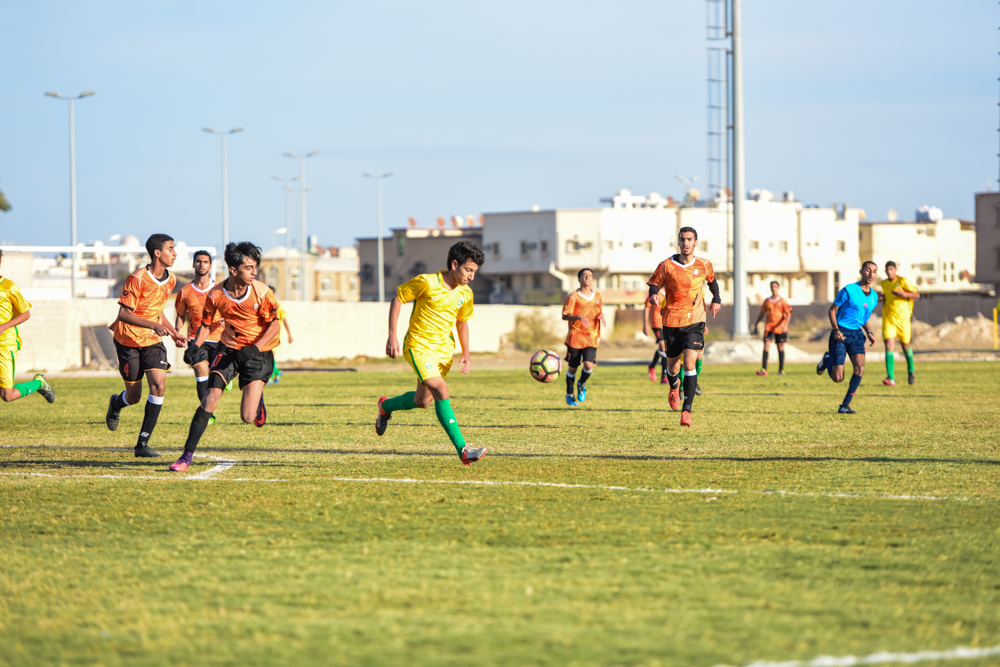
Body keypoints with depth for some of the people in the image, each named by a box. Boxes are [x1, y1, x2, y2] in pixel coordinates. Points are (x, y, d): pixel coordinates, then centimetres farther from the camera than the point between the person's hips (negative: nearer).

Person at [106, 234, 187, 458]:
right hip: (129, 340, -5)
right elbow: (124, 314, -22)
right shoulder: (137, 279, -20)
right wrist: (154, 325, -32)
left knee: (159, 384, -16)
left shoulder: (170, 280, 4)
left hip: (153, 341, 5)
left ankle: (143, 443, -10)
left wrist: (173, 332, 6)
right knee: (134, 396, 3)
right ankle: (116, 404, 44)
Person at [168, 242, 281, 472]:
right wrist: (196, 345, -11)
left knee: (248, 417, -11)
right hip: (228, 349, 2)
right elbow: (206, 323, 6)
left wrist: (255, 348, -24)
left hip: (258, 352, -2)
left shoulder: (261, 292, -15)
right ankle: (187, 456, -7)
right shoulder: (216, 294, -9)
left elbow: (275, 324, -11)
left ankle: (257, 400, 29)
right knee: (210, 400, -15)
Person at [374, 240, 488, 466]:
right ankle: (463, 450, -27)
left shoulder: (465, 294, 0)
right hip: (418, 345, -7)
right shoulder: (426, 282, -17)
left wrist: (466, 355, 7)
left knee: (423, 401, 14)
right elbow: (397, 299, -6)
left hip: (444, 348, 7)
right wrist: (392, 335, -11)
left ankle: (386, 406, 47)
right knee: (441, 391, -23)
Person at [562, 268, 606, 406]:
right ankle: (570, 395, 22)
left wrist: (601, 316, 4)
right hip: (575, 336, -2)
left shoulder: (597, 295, 12)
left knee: (589, 365, -15)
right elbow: (565, 316, -9)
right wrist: (578, 317, -26)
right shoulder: (573, 296, -3)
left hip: (592, 337, 3)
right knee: (572, 367, 3)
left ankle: (582, 384, 17)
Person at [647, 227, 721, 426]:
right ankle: (674, 387, 49)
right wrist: (653, 295, -18)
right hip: (672, 320, 1)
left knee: (690, 362, -18)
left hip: (694, 320, -1)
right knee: (673, 365, 10)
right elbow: (653, 284, 4)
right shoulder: (666, 266, -4)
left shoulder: (704, 265, 2)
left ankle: (687, 410, -18)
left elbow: (712, 281, 22)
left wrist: (716, 300, 8)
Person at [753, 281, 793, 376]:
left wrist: (785, 325, -19)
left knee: (780, 348, 6)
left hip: (780, 328, -1)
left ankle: (781, 370, 16)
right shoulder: (767, 301, 8)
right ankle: (764, 370, -18)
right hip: (769, 327, 1)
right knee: (766, 346, -12)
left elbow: (788, 314, -4)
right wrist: (756, 326, 15)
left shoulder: (782, 301, 1)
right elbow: (761, 314, 17)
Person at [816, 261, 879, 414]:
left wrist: (869, 333, 8)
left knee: (860, 367, -19)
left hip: (857, 334, 5)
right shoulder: (848, 290, -12)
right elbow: (832, 310, -4)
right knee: (837, 378, -7)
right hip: (841, 334, -5)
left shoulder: (874, 296, 7)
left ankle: (845, 405, -9)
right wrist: (836, 330, -16)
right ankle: (827, 360, 30)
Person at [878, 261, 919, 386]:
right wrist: (882, 298, 6)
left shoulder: (903, 281, -6)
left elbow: (917, 295, -6)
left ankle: (911, 371, 40)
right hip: (888, 318, 3)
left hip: (902, 318, -3)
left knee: (905, 345, 13)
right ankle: (890, 378, -22)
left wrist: (904, 294, -22)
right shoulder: (884, 284, 9)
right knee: (889, 346, -14)